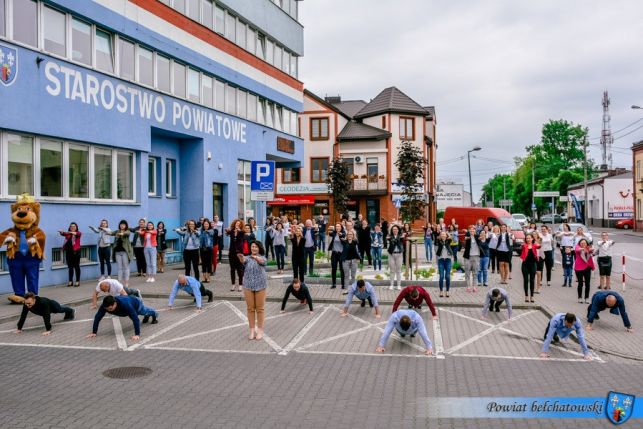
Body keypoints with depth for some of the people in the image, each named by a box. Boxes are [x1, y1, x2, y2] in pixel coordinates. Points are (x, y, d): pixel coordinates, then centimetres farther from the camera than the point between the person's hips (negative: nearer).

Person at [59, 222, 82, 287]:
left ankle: (77, 281, 7)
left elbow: (78, 234, -19)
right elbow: (63, 233, -9)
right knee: (70, 267, 9)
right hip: (68, 251, 4)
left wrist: (73, 233, -40)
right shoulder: (67, 233, 11)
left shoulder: (78, 233, 4)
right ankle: (70, 281, 15)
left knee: (76, 266, 1)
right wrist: (62, 232, -33)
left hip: (76, 251, -3)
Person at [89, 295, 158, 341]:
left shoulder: (125, 304, -52)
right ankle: (147, 315, 69)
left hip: (136, 303, -4)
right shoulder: (105, 305, -38)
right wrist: (94, 332, -30)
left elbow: (135, 318, -52)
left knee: (144, 311, 30)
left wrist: (137, 334, -53)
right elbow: (97, 317, -31)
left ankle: (155, 314, 63)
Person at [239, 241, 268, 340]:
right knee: (250, 309, 7)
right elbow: (243, 261, -20)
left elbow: (261, 261, -23)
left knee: (260, 309, 5)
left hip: (260, 286, -1)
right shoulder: (248, 258, 4)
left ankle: (260, 330, 15)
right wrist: (241, 257, -44)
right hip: (248, 286, 2)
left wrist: (255, 257, -45)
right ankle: (252, 330, 17)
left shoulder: (262, 258, 1)